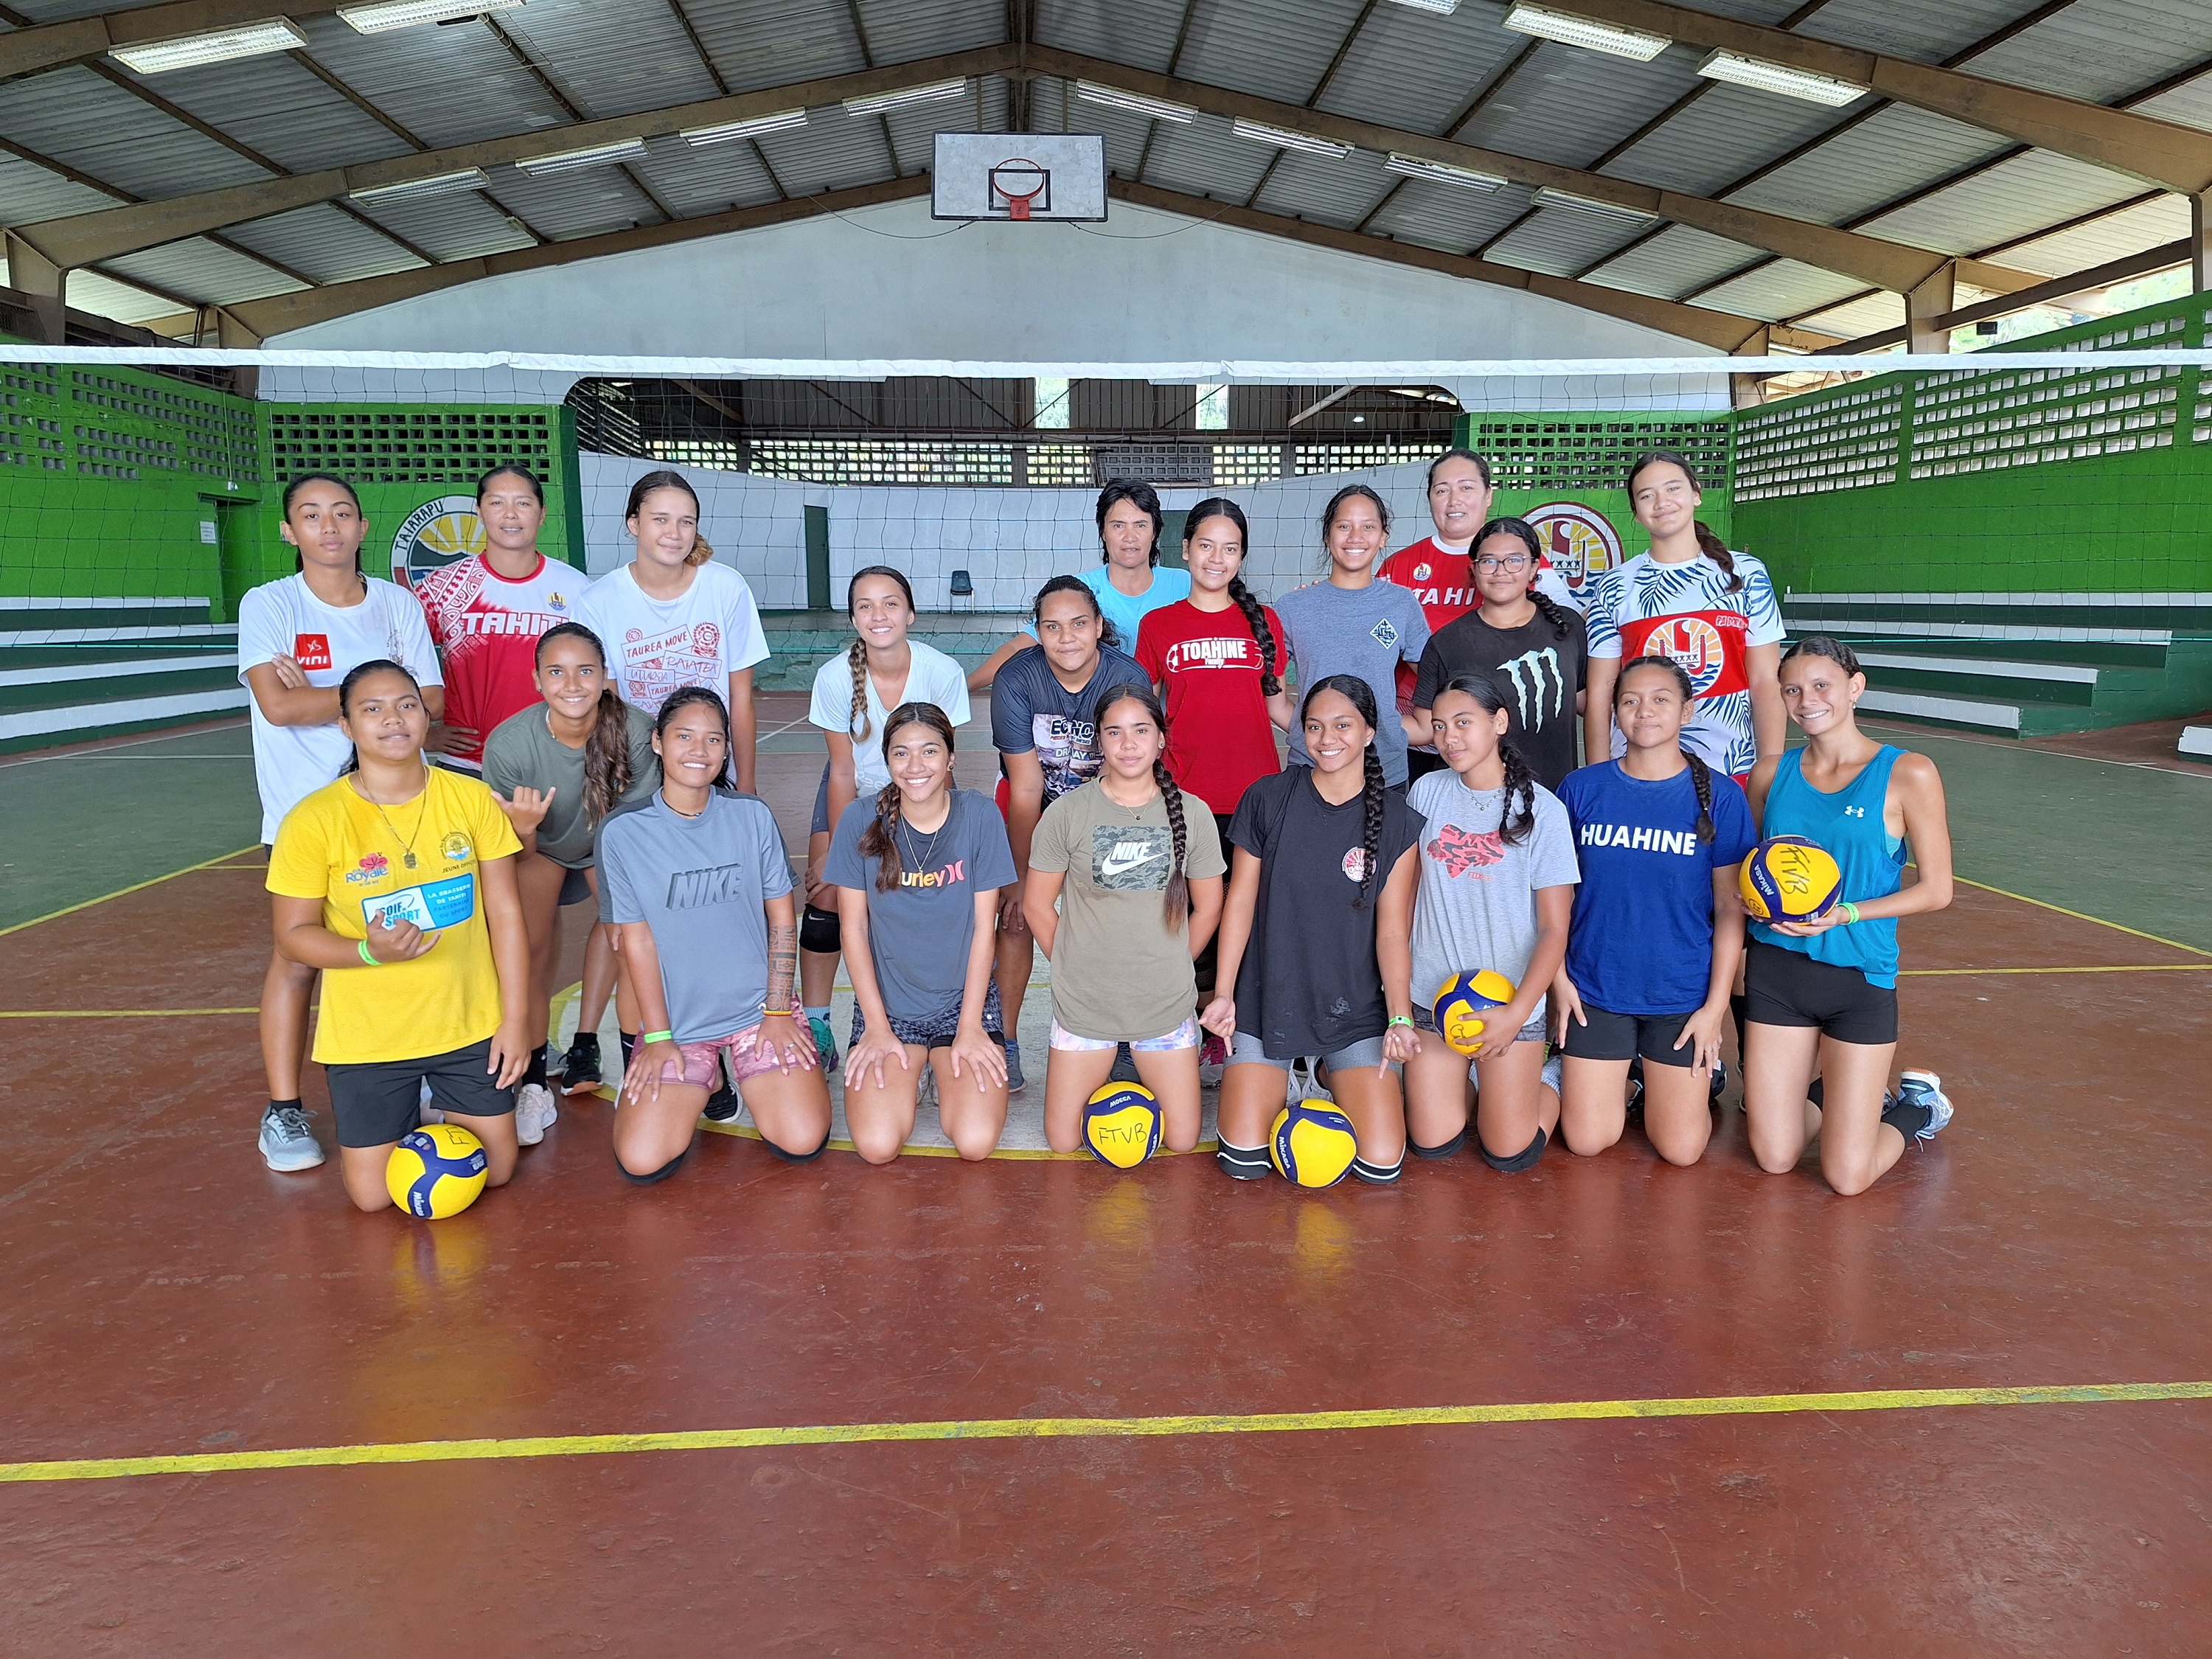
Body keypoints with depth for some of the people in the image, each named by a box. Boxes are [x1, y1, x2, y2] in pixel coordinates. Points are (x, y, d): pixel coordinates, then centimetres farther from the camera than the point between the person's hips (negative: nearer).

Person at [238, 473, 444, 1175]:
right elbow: (277, 704, -18)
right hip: (306, 808, -3)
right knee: (298, 955, -3)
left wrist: (322, 696, -12)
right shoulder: (269, 604, -5)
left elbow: (431, 700, -3)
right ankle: (283, 1110, 8)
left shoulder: (397, 602, 4)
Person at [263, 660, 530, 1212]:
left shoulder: (472, 799, -9)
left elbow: (505, 915, -4)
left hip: (469, 1026, 2)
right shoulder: (313, 822, -14)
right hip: (367, 1038, -1)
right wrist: (370, 951, -27)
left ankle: (435, 1111, 40)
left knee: (496, 1170, 9)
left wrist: (517, 1018, -5)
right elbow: (294, 934, -7)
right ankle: (401, 1120, 38)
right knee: (374, 1195, 5)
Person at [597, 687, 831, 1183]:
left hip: (759, 1009, 0)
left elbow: (782, 919, 1)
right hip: (676, 1022, 0)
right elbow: (637, 941, -4)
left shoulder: (752, 817, -4)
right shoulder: (622, 833, -7)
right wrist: (657, 1037, -4)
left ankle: (748, 1076, 18)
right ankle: (703, 1080, 17)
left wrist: (778, 1012, -3)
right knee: (642, 1162, -14)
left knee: (802, 1142, -15)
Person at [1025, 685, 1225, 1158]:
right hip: (1083, 1004, -1)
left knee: (1182, 1141, 6)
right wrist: (1076, 965, 0)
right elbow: (1036, 905, -1)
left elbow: (1207, 908, 6)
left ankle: (1141, 1071, 34)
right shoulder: (1067, 812, -7)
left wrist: (1169, 968, 6)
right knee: (1063, 1141, 4)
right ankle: (1105, 1073, 34)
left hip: (1165, 1006, 1)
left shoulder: (1190, 814, -3)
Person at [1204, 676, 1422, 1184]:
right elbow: (1240, 901, 1)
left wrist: (1400, 1013, -14)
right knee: (1242, 1161, -9)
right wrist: (1223, 993, -2)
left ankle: (1337, 1080, 22)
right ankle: (1277, 1084, 24)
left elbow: (1392, 929, -2)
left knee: (1382, 1164, -9)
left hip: (1355, 1009, 1)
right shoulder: (1268, 800, -4)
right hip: (1266, 1002, 0)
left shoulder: (1396, 819, -2)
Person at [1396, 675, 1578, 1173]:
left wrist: (1516, 1013, -17)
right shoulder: (1426, 793, -1)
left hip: (1511, 1001, -2)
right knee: (1431, 1144, 4)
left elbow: (1555, 928, -7)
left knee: (1509, 1154, 0)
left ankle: (1551, 1080, 29)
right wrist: (1397, 1009, 2)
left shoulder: (1542, 809, -8)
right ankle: (1472, 1078, 34)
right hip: (1432, 994, 3)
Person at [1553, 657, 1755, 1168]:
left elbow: (1730, 906, -5)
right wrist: (1559, 977, -1)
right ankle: (1626, 1077, 35)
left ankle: (1699, 1076, 34)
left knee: (1681, 1149, 3)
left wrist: (1716, 1004, -7)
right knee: (1586, 1141, 5)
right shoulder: (1580, 789, -4)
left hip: (1683, 994, -1)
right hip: (1595, 990, 1)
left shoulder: (1719, 796, -8)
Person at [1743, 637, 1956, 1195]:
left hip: (1860, 978, -3)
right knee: (1774, 1160, 6)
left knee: (1848, 1177, -2)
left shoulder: (1908, 774, -7)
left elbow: (1937, 889, -6)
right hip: (1775, 970, 3)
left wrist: (1845, 913, -19)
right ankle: (1831, 1096, 37)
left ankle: (1915, 1107, 30)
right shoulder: (1771, 774, 3)